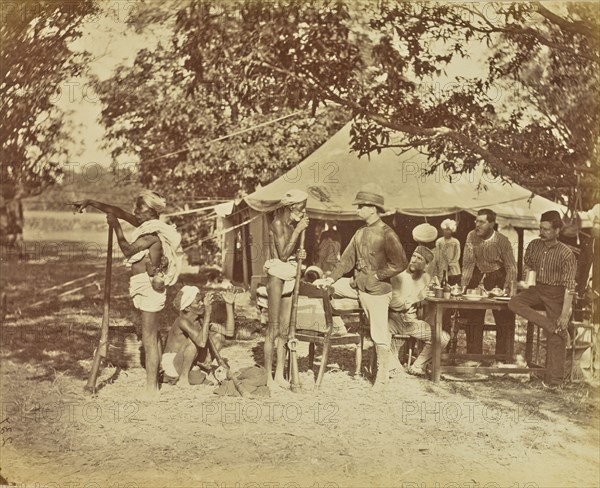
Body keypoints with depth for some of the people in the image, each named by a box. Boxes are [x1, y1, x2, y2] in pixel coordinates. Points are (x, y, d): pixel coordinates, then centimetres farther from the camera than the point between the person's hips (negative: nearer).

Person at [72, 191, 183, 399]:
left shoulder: (154, 231, -16)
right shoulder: (146, 226, 11)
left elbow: (127, 250, -13)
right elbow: (119, 212, 14)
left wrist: (116, 227, -2)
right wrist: (90, 202, 14)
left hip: (149, 286, -10)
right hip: (145, 287, 10)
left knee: (149, 339, -6)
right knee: (151, 337, 14)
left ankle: (151, 390, -1)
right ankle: (152, 384, 23)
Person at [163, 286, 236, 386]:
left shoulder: (201, 319, -6)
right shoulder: (182, 321, -27)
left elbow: (229, 332, -9)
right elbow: (202, 342, -42)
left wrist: (229, 304, -15)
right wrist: (208, 314, -44)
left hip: (189, 363, 7)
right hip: (171, 365, -7)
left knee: (219, 336, -5)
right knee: (195, 340, -33)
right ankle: (183, 378, -15)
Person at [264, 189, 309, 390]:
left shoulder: (293, 225, 13)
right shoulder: (278, 224, -10)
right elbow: (282, 255, -17)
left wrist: (299, 255, -2)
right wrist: (298, 231, -16)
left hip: (290, 275, 8)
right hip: (277, 275, -8)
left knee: (284, 328, 9)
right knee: (273, 328, -4)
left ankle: (279, 375, 15)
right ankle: (269, 377, 1)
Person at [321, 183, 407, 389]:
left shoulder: (386, 234, -12)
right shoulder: (360, 233, 10)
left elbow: (399, 264, -16)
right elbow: (348, 258, 11)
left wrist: (376, 276, -15)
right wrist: (332, 277, 0)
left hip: (378, 291, -7)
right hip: (361, 289, 7)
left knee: (379, 335, -1)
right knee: (374, 331, 14)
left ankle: (382, 375, 9)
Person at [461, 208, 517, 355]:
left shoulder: (502, 241, -16)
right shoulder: (472, 236, -9)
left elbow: (511, 267, -14)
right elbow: (468, 262, -7)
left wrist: (508, 290, -24)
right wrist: (464, 285, -14)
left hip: (498, 278, -3)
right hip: (478, 276, 3)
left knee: (504, 320, -3)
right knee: (474, 318, 3)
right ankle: (473, 356, 12)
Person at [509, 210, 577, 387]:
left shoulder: (566, 254, -18)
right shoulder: (534, 245, -2)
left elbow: (569, 286, -19)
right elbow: (527, 265, 19)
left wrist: (565, 314, -24)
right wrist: (527, 270, -4)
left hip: (556, 293, -5)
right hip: (537, 288, 5)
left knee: (555, 338, -8)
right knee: (514, 303, -23)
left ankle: (554, 381, 2)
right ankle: (555, 328, -21)